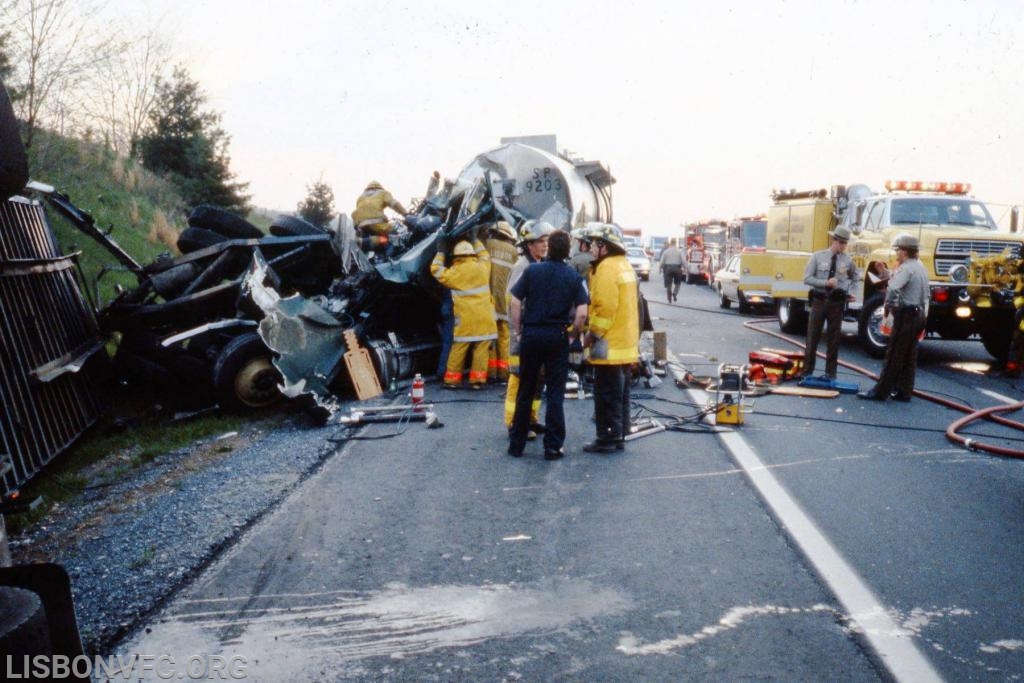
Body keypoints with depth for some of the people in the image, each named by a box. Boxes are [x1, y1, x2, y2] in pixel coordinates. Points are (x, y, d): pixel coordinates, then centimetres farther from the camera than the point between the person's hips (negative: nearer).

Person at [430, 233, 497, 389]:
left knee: (458, 349, 7)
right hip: (484, 318, 2)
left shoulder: (454, 272, -5)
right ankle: (477, 380, 2)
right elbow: (485, 256, 28)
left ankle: (452, 379, 12)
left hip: (465, 319, -2)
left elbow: (436, 270, 10)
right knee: (481, 349, 4)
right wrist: (475, 240, 37)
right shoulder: (482, 267, 5)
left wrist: (440, 252, 17)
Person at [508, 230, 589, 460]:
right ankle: (552, 447, 7)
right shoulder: (573, 277, -3)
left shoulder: (532, 271, -1)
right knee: (555, 394, 5)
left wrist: (517, 330, 6)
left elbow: (515, 302, -4)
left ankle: (516, 443, 18)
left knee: (525, 391, 11)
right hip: (557, 337, -1)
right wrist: (572, 335, 4)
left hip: (531, 335, 1)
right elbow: (581, 313, -11)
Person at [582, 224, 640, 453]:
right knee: (620, 392, 14)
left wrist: (593, 334, -13)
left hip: (609, 345, -10)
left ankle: (607, 438, 1)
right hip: (627, 343, 10)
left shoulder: (607, 268, -16)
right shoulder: (625, 266, 14)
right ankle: (619, 435, 21)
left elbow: (605, 307, -23)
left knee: (607, 394, -3)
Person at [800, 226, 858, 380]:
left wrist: (846, 286, 3)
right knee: (812, 337, 2)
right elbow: (807, 278, -7)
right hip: (819, 300, -1)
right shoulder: (817, 256, -3)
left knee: (833, 339, 7)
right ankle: (807, 370, 11)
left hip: (837, 302, 2)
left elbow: (854, 277, 22)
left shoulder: (847, 260, 3)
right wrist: (826, 283, -17)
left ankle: (830, 373, 15)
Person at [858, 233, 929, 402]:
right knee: (909, 356, 12)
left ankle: (880, 391, -5)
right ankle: (904, 391, 16)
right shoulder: (920, 267, 15)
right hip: (919, 314, 10)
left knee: (893, 355, -7)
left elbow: (893, 288, -30)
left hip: (906, 315, -10)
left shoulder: (906, 268, -17)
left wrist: (888, 306, -17)